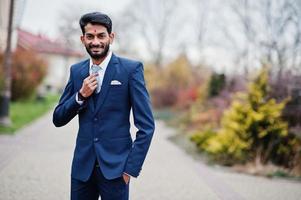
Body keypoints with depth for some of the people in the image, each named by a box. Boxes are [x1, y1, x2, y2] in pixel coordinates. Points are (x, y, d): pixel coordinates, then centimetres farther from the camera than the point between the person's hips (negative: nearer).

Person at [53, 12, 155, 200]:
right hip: (82, 167, 4)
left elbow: (146, 125, -7)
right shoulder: (76, 70, 8)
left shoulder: (131, 69, -5)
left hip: (115, 167, -3)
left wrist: (131, 168, -10)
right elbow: (58, 119, 9)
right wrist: (81, 95, -8)